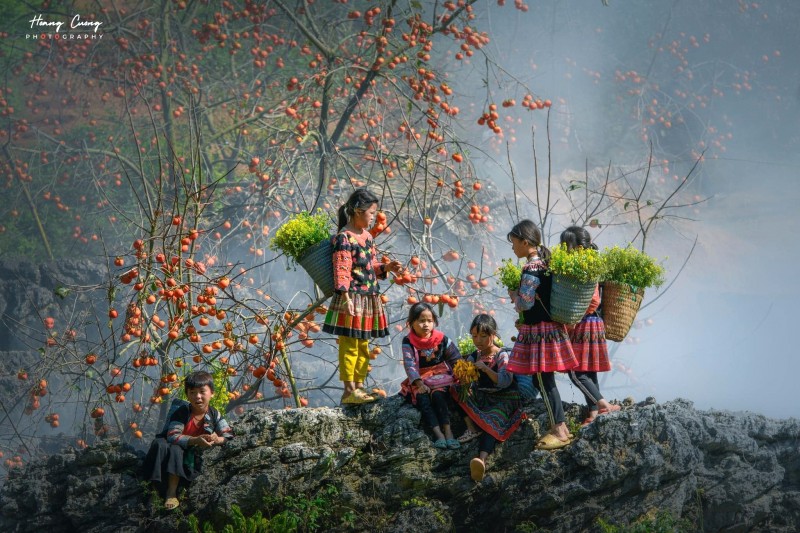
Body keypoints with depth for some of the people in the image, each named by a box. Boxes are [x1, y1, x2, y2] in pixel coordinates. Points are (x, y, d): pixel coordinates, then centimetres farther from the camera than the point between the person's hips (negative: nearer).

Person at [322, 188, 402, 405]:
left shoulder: (367, 236, 13)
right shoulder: (344, 237, -13)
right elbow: (341, 269, -19)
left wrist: (386, 268, 5)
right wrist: (345, 296, -25)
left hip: (369, 298, 9)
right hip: (353, 297, -9)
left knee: (363, 345, 13)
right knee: (349, 345, -4)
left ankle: (359, 386, 20)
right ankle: (349, 390, 0)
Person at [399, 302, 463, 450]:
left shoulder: (441, 339, 1)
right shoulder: (408, 342, -2)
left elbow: (456, 359, 3)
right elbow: (409, 364, -12)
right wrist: (419, 384, -26)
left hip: (440, 377, 0)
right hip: (420, 380, 0)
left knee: (438, 394, -31)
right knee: (422, 397, -29)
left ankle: (448, 431, -40)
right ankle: (438, 434, -42)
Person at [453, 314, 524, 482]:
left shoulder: (503, 355, -5)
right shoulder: (474, 357, 10)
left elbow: (505, 381, -20)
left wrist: (486, 369, -29)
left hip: (504, 399, -6)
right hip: (481, 397, 6)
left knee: (491, 421, -35)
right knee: (455, 389, -13)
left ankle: (482, 460, -64)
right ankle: (472, 427, -23)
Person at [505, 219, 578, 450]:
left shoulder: (531, 269, -19)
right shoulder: (545, 262, 11)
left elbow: (525, 303, -19)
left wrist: (513, 295, 0)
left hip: (539, 331, -9)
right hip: (549, 327, 9)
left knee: (544, 381, -4)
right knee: (543, 380, 14)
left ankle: (559, 431, -2)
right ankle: (560, 426, 18)